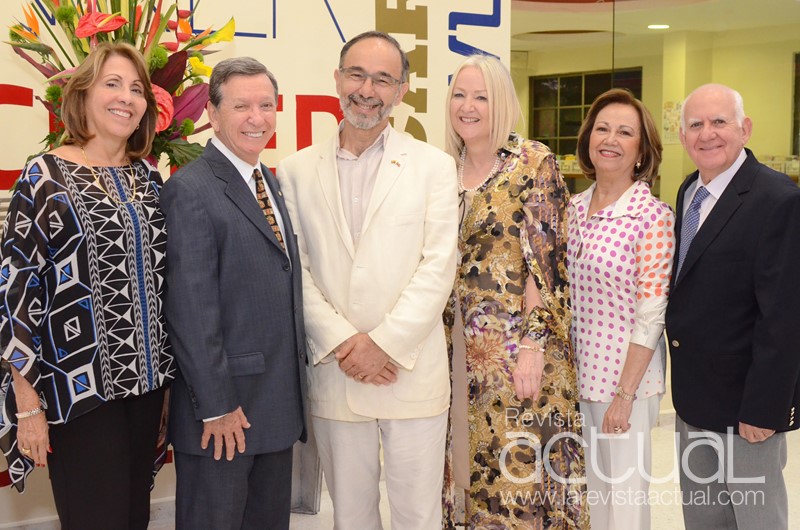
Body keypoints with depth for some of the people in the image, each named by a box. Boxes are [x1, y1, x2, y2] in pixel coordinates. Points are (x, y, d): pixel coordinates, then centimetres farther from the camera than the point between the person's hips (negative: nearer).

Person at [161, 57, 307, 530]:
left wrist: (296, 384, 11)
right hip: (223, 406, -8)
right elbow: (191, 309, -18)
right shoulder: (191, 190, -14)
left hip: (280, 402, 8)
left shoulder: (272, 183, 11)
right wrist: (216, 406, -17)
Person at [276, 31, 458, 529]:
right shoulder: (297, 171, 5)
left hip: (412, 372, -1)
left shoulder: (434, 166, 1)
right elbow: (294, 269, 1)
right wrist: (342, 344, -10)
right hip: (332, 373, 2)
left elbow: (438, 267, -5)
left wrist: (384, 344, -13)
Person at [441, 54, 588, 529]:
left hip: (514, 345, -5)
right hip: (457, 343, 6)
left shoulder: (533, 163, -7)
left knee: (517, 461, 0)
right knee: (464, 456, 13)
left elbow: (546, 260, -12)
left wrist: (533, 344, -17)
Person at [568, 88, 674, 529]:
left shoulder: (653, 216, -14)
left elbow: (650, 315, -15)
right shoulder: (574, 207, 3)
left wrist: (625, 395, -15)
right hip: (575, 374, 5)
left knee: (622, 493, 11)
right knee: (582, 487, 18)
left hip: (625, 376, -5)